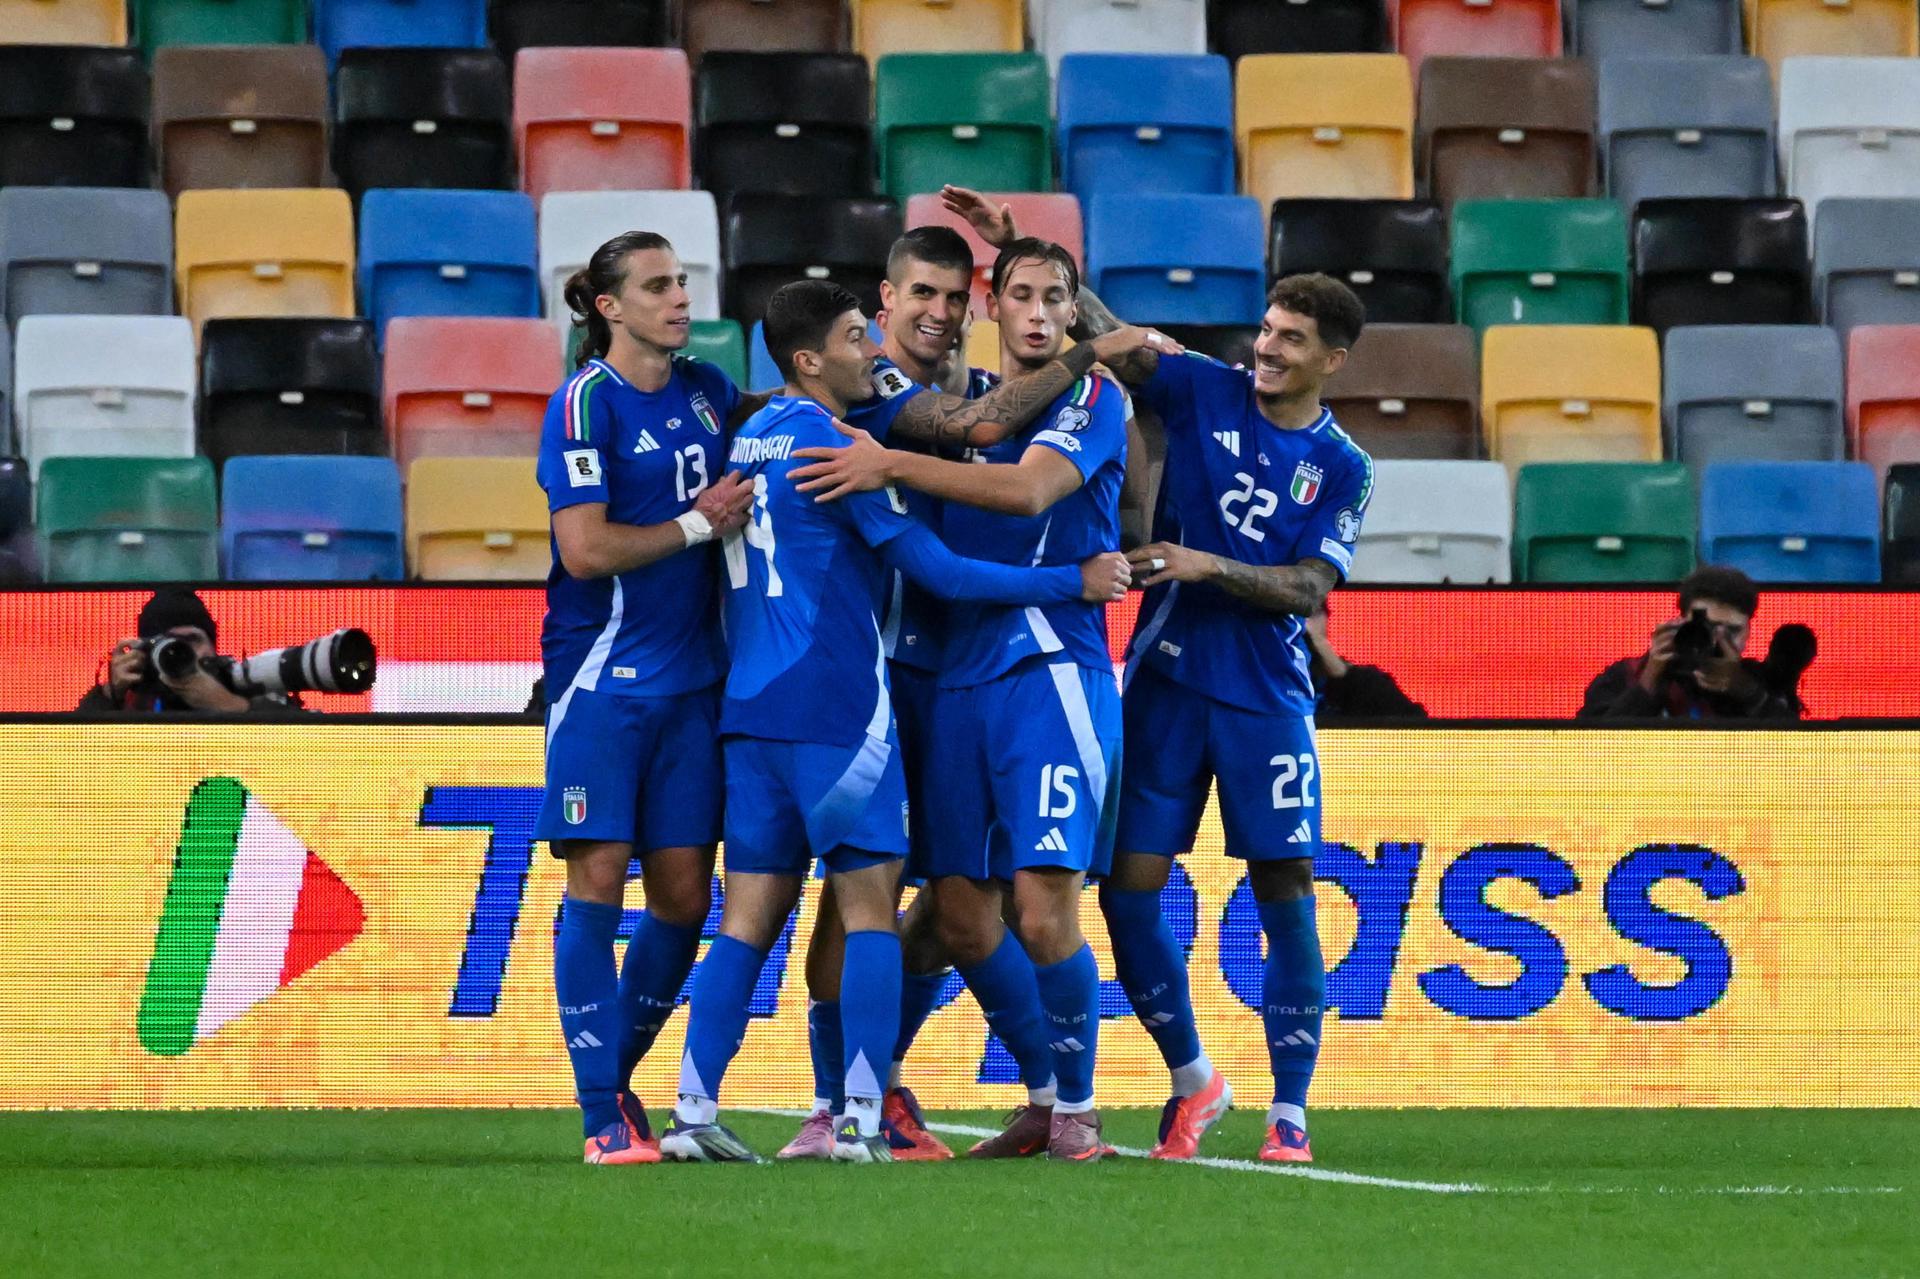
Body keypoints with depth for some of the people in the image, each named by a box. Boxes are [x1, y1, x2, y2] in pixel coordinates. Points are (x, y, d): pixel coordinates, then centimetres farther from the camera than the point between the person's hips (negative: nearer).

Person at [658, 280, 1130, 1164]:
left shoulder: (752, 437, 13)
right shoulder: (833, 445, -11)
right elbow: (941, 572, -10)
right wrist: (1076, 582, -5)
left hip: (751, 713, 7)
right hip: (836, 709, -7)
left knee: (749, 918, 7)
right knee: (870, 914, -2)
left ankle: (693, 1113, 0)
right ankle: (861, 1121, -7)